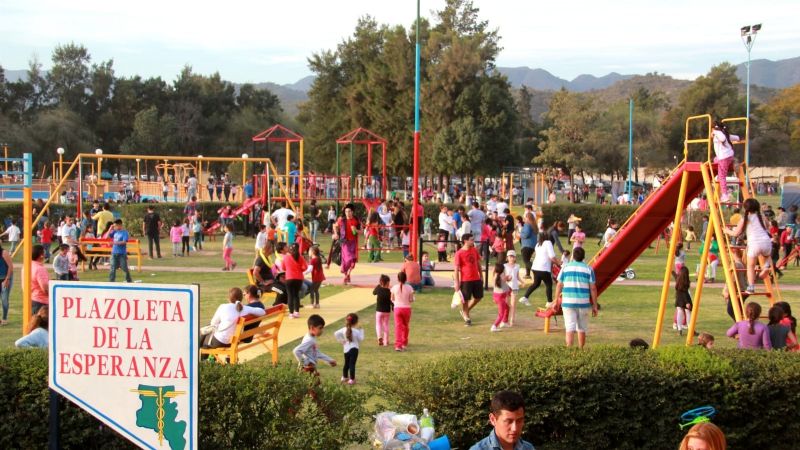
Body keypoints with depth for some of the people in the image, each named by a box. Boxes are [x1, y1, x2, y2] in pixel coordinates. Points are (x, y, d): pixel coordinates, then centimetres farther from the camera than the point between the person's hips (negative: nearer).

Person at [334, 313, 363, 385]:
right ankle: (352, 380, -6)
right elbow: (361, 339, -6)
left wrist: (341, 341, 9)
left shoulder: (344, 329, 0)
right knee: (352, 364, -5)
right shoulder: (356, 331, -15)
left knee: (346, 364, 20)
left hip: (346, 349, 5)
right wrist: (361, 330, 2)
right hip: (353, 349, -5)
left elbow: (336, 334, 3)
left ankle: (344, 377, 32)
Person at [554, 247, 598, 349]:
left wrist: (556, 301, 13)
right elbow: (593, 288, -1)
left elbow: (559, 286, 4)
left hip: (568, 302, 0)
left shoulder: (565, 268, 3)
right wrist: (594, 306, 4)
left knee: (570, 328, -4)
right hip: (583, 303, 0)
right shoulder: (588, 269, 1)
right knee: (582, 329, 13)